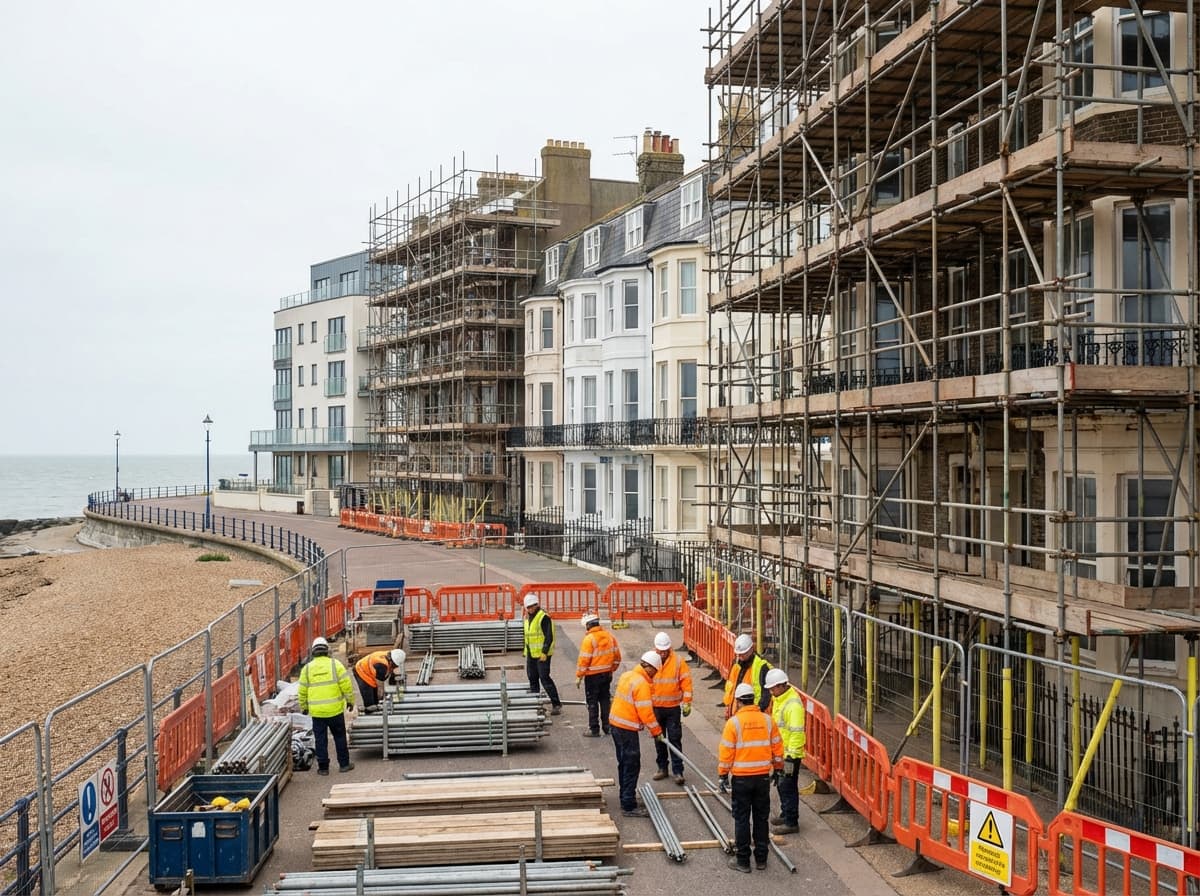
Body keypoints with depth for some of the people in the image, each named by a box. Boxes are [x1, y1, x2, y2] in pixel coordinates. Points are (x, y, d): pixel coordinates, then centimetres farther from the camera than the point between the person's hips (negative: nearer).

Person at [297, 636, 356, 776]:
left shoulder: (307, 668, 1)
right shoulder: (335, 664, -5)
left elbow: (302, 691, 6)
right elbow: (346, 685, -6)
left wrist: (304, 707, 19)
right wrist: (350, 701, 6)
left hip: (316, 711, 1)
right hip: (335, 709, -1)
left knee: (320, 739, 9)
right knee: (340, 737, 11)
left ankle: (323, 767, 13)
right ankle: (344, 764, 18)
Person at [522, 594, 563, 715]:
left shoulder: (543, 617, -14)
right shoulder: (528, 618, 14)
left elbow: (549, 637, -17)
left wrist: (544, 652, -21)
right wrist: (526, 652, 20)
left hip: (542, 654, -9)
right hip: (531, 654, 9)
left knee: (545, 678, -10)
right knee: (533, 679, 13)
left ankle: (556, 704, -4)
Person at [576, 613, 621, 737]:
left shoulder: (589, 639, -18)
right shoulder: (609, 636, 3)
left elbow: (584, 660, -18)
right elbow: (617, 656, 9)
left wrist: (579, 676, -9)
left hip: (592, 676, -6)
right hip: (607, 674, 6)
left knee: (592, 702, 3)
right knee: (605, 700, 16)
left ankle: (594, 729, 6)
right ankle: (607, 726, 22)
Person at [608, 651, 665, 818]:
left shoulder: (628, 675, 9)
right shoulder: (641, 684, -20)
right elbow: (646, 712, -20)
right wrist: (657, 731, -7)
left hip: (615, 724, 10)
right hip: (627, 729, -10)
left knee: (624, 765, 19)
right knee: (632, 767, -4)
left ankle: (625, 799, 28)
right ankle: (629, 807, -2)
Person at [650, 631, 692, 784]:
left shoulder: (678, 661, -6)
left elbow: (686, 683, -4)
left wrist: (687, 703, -7)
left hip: (673, 708, -2)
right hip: (655, 708, 2)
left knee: (675, 739, -1)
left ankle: (678, 771, 3)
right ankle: (662, 767, 24)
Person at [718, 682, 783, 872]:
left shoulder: (733, 722, -12)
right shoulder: (767, 720, 0)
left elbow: (726, 751, -10)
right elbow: (777, 747, 6)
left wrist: (723, 775, 0)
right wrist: (777, 769, 19)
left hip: (741, 778, -4)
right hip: (763, 777, 4)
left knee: (742, 819, 6)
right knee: (761, 818, 14)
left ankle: (742, 861, 11)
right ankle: (761, 859, 21)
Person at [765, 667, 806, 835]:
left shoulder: (793, 704, -23)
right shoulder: (778, 699, 8)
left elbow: (797, 733, -26)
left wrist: (791, 756, -26)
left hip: (790, 753, -10)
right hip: (780, 751, 10)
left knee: (788, 786, -3)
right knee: (781, 784, 20)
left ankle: (791, 823, 5)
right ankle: (785, 814, 34)